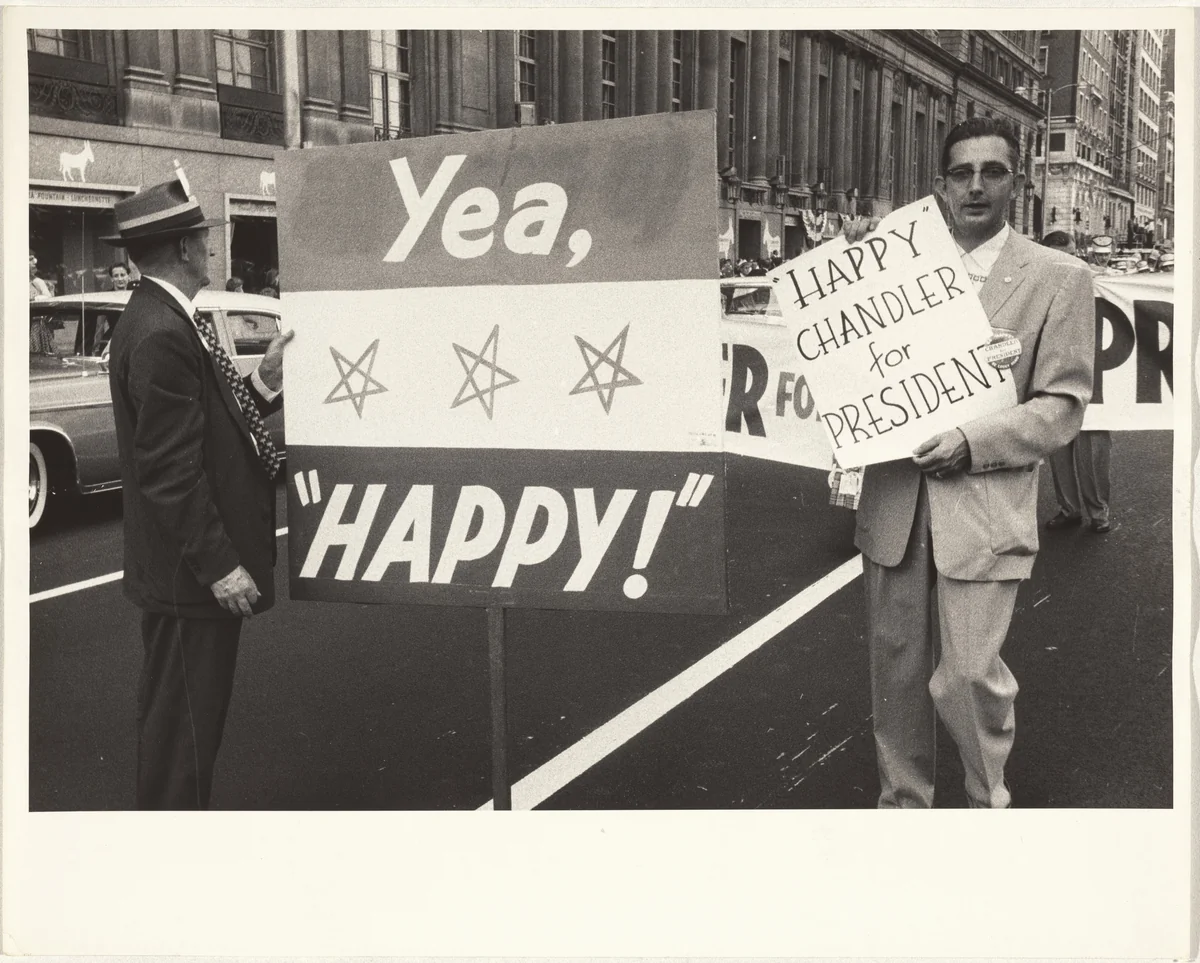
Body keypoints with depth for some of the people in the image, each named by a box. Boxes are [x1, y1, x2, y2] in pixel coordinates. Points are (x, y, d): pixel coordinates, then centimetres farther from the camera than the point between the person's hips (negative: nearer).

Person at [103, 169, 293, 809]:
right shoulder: (162, 335, -21)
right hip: (190, 573, -10)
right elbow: (169, 469, -24)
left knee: (185, 712, 21)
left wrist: (263, 384, 2)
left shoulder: (167, 320, 10)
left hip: (193, 568, 10)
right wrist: (218, 564, -21)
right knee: (184, 717, 2)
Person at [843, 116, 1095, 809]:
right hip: (894, 499, 4)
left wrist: (970, 441, -16)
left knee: (969, 677, -7)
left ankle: (989, 803, 19)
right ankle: (903, 802, 31)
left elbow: (1063, 407, -3)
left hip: (984, 507, -3)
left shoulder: (1059, 278, 0)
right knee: (897, 668, 13)